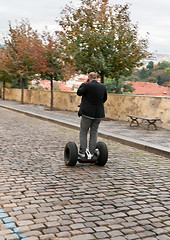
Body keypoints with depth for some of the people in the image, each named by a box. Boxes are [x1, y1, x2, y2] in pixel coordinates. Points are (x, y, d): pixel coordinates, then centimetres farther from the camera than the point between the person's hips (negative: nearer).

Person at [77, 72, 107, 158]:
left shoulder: (87, 85, -13)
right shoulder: (103, 86, 3)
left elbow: (79, 93, 1)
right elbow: (105, 99, 14)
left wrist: (84, 83, 5)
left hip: (88, 113, -4)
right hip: (98, 114, 4)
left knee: (83, 132, 7)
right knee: (94, 133, 12)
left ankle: (82, 152, 5)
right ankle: (91, 153, 13)